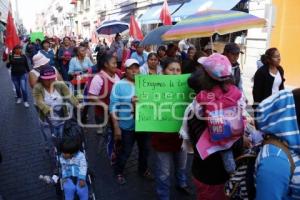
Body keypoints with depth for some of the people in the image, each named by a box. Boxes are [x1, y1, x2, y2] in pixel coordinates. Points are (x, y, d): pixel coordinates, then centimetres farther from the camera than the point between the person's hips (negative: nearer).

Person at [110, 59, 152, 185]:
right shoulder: (119, 85, -10)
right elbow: (113, 107, -11)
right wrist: (116, 127, -13)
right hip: (127, 126, -4)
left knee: (145, 149, 20)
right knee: (125, 152, 11)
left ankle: (143, 169, 46)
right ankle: (119, 172, 37)